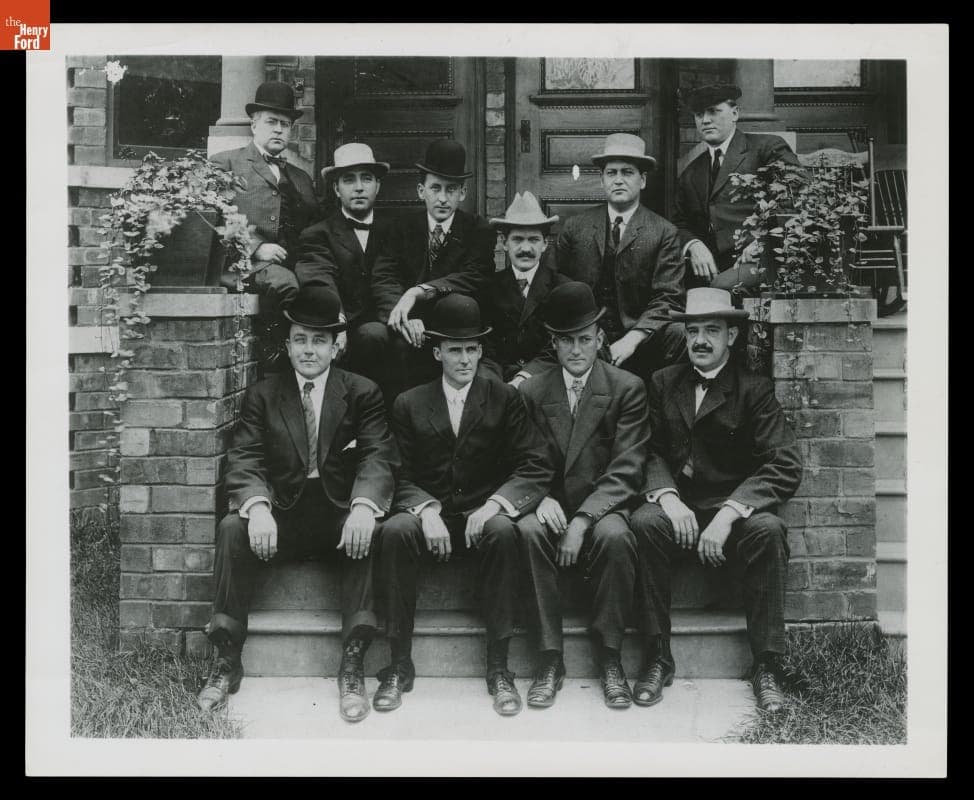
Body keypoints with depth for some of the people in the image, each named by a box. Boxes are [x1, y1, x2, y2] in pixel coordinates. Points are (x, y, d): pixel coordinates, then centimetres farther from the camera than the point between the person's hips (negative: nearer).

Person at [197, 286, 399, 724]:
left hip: (342, 511, -1)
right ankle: (227, 660, -17)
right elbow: (243, 460, -2)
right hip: (282, 513, 2)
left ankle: (352, 663, -29)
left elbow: (378, 457, -7)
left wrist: (364, 506, -29)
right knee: (232, 529, -26)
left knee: (371, 533, -32)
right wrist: (257, 507, -25)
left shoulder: (362, 392, 7)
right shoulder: (262, 395, 10)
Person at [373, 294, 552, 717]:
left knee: (504, 532, -34)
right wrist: (426, 510, -19)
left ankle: (498, 667, -23)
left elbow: (535, 468, -3)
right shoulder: (409, 405, 8)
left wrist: (495, 504, -21)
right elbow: (402, 476, 2)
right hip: (427, 513, 1)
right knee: (394, 531, -31)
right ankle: (399, 665, -21)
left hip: (483, 515, -1)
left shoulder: (505, 399, 5)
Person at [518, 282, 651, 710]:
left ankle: (610, 657, -17)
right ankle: (549, 656, -20)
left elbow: (626, 471, -8)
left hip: (602, 508, -2)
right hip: (550, 508, 2)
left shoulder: (627, 389, 0)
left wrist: (582, 519, -21)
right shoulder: (531, 392, 8)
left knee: (615, 536, -34)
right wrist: (542, 498, -15)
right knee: (528, 531, -31)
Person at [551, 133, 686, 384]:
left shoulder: (664, 233, 3)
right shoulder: (574, 227, 10)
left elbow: (668, 299, -4)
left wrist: (631, 339, -20)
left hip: (640, 341, 0)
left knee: (679, 335, -29)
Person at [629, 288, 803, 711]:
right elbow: (651, 451, 4)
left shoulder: (755, 389, 0)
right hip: (678, 509, 2)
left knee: (769, 529, -32)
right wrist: (667, 495, -18)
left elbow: (786, 466, -10)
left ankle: (766, 665, -19)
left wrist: (728, 514, -23)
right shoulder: (663, 383, 10)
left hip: (735, 509, -1)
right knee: (643, 523, -30)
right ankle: (657, 657, -18)